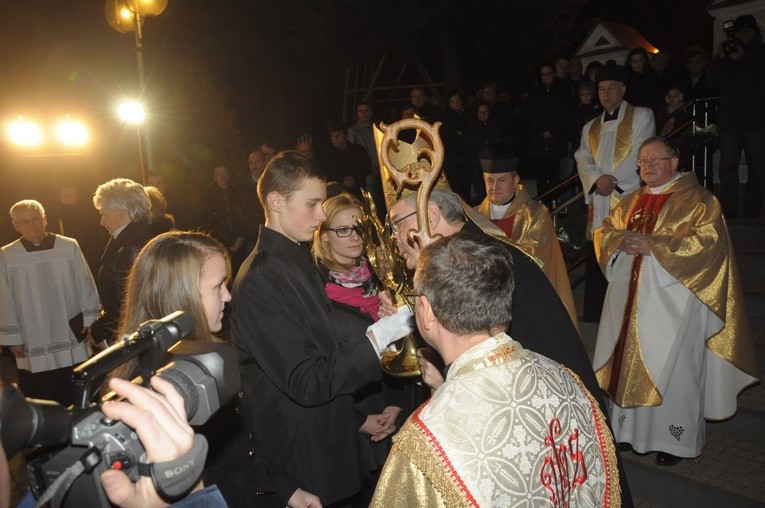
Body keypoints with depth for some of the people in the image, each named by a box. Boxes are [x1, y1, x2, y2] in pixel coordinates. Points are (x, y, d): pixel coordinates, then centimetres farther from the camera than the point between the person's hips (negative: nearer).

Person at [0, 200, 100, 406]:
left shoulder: (69, 247, -5)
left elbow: (86, 284, 3)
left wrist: (90, 319, 4)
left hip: (72, 342, 1)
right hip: (33, 347, 0)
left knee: (74, 397, 15)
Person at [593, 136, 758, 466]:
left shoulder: (697, 201, -4)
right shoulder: (632, 201, 15)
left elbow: (708, 241, -16)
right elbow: (604, 231, 15)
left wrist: (652, 246, -21)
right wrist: (621, 239, -8)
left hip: (671, 303, -6)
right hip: (631, 299, 6)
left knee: (671, 370, 1)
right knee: (629, 364, 10)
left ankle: (675, 439, 17)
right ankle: (631, 428, 25)